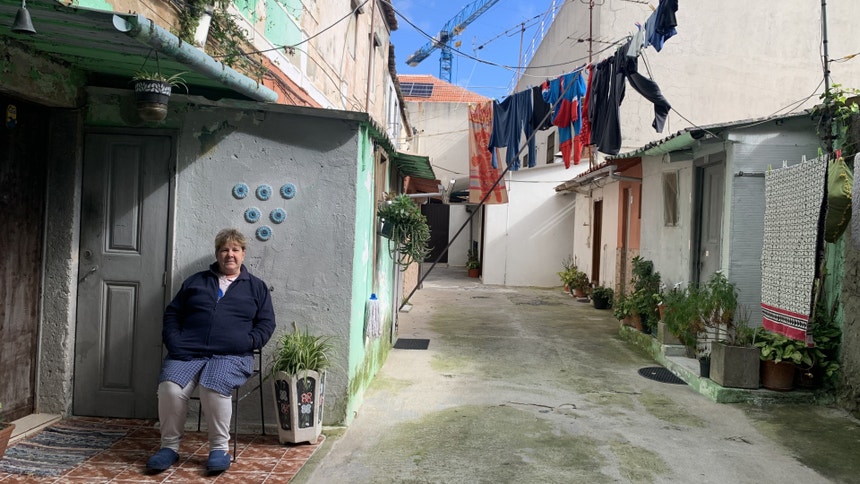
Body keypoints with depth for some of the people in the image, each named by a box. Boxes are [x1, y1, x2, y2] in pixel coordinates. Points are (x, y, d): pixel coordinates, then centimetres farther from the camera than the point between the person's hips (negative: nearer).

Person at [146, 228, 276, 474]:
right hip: (188, 352, 2)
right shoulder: (196, 281, 22)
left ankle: (220, 447, -14)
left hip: (231, 355, -2)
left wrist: (249, 341, -6)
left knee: (214, 388, -33)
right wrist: (173, 341, 3)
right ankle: (170, 446, -7)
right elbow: (172, 313, 21)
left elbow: (267, 323, 13)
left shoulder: (256, 287, 17)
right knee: (170, 387, -27)